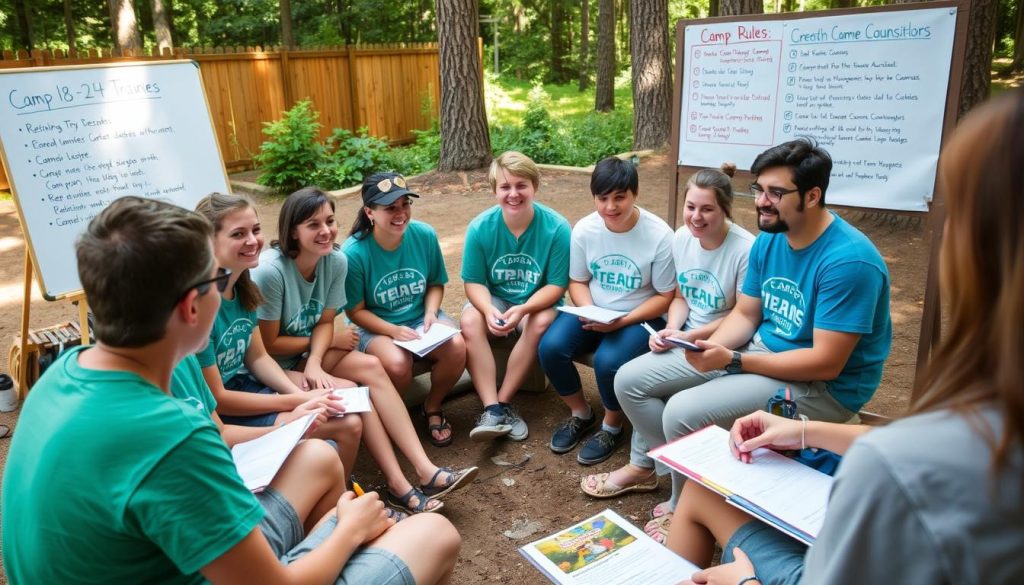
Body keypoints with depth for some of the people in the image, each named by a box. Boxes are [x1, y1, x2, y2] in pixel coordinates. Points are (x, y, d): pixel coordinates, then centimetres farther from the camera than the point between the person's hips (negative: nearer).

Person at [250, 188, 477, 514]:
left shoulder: (335, 260, -7)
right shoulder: (270, 271, -25)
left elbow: (325, 321, -1)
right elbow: (268, 344, -18)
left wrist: (315, 361, -21)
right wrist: (330, 341, -9)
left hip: (307, 354, 6)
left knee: (371, 366, -19)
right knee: (351, 392, -24)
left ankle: (424, 470, -23)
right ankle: (398, 486, -17)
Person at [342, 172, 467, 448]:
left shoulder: (424, 235, -9)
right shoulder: (353, 252, -18)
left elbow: (435, 283, 6)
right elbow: (355, 311, -10)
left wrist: (431, 312, -14)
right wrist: (394, 331, -23)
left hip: (420, 317, 3)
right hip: (375, 327, -3)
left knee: (457, 347, -26)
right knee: (397, 363, -35)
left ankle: (433, 407, 4)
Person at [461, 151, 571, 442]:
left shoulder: (557, 228, -18)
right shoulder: (480, 227, -13)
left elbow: (556, 286, -14)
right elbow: (474, 282, -7)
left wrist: (523, 309, -31)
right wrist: (489, 310, -30)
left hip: (538, 303, -1)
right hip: (493, 299, 1)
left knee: (541, 323, -33)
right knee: (470, 322, -29)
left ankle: (503, 401, -19)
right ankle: (492, 409, -28)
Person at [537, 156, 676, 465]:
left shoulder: (659, 235, -17)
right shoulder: (584, 229, -7)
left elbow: (666, 297, -11)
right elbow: (577, 281, 5)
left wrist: (622, 322, -22)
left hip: (641, 318, -4)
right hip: (593, 313, 4)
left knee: (608, 360, -32)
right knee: (550, 346, -21)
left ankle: (612, 427, 1)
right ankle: (581, 413, 7)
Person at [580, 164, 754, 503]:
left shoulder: (745, 250, -20)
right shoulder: (682, 238, 0)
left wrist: (689, 337, -18)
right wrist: (671, 330, -9)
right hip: (685, 337, 7)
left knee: (628, 380, -17)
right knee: (636, 380, -17)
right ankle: (642, 466, 4)